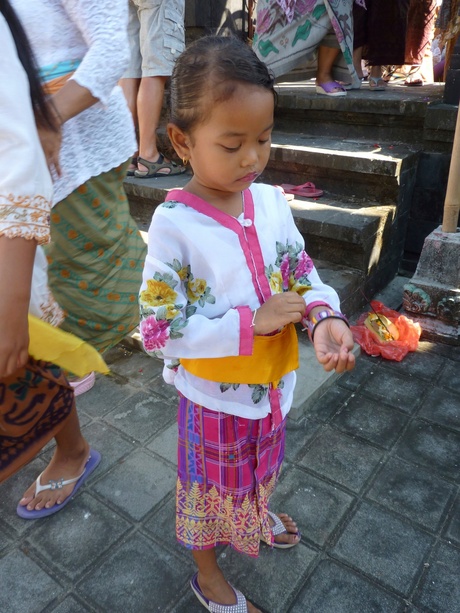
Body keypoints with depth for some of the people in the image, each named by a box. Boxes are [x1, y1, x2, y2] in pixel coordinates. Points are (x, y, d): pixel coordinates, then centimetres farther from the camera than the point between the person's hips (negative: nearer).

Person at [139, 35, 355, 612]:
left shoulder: (271, 201, -9)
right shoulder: (174, 224, -24)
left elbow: (303, 272, -1)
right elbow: (160, 331, -24)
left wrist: (324, 317, -22)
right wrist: (252, 322, -28)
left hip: (272, 383, 5)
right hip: (215, 397, -5)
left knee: (259, 467, 32)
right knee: (211, 487, 21)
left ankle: (256, 515, 67)